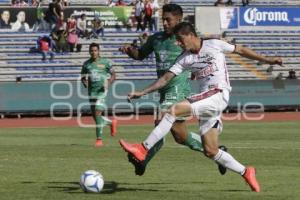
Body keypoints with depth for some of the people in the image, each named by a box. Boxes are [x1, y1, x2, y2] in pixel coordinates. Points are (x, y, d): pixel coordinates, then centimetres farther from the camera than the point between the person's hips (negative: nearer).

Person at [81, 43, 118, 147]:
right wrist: (85, 82, -6)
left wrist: (108, 83, -14)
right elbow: (83, 77, 17)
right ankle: (112, 123, 38)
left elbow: (113, 75, 4)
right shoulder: (86, 64, 9)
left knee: (97, 113, -15)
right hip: (91, 91, 5)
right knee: (94, 115, 9)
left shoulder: (105, 62, -1)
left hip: (101, 91, -5)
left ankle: (99, 139, -10)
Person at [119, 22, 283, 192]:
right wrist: (142, 93, 6)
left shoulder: (214, 45, 2)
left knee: (174, 110, -21)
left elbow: (241, 50, 11)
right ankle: (246, 172, 14)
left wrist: (267, 60, 10)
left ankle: (143, 149, -19)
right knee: (210, 151, 0)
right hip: (206, 101, 7)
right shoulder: (185, 59, 15)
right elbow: (166, 78, 14)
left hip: (219, 95, -7)